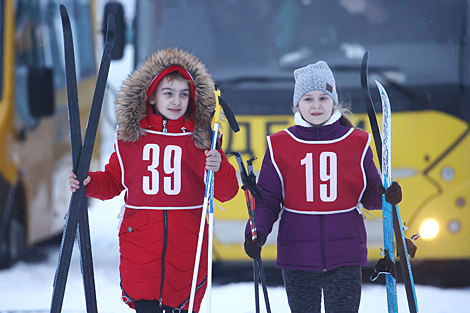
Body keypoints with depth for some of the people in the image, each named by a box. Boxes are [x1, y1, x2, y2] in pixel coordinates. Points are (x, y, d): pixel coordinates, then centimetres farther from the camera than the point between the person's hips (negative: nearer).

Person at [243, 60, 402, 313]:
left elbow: (369, 194, 10)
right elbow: (267, 199, 6)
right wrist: (256, 232, -10)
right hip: (298, 254, 1)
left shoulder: (357, 143, 4)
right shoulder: (280, 146, 3)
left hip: (344, 255, -1)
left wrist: (385, 195, -12)